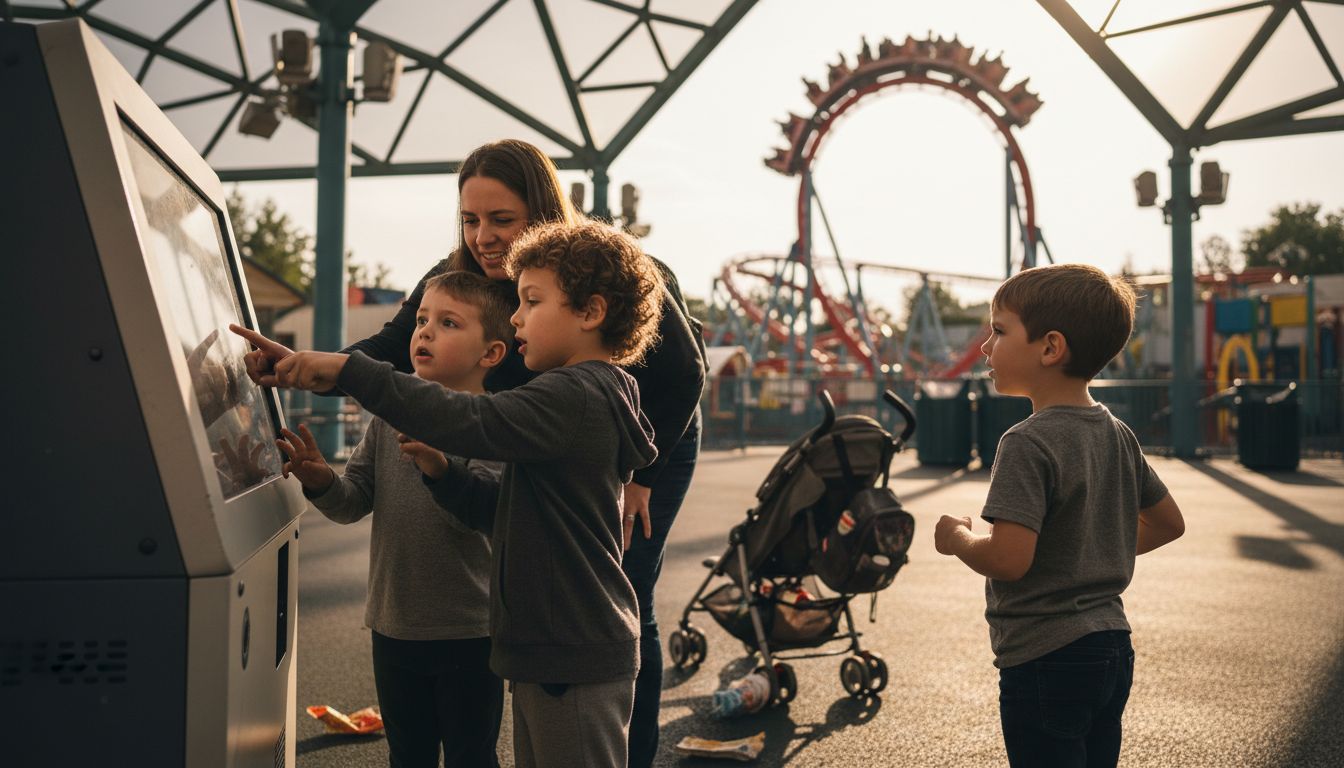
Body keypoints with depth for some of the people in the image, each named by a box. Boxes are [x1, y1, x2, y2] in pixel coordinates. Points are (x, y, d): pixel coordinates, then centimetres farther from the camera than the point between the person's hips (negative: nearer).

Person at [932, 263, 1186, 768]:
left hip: (1045, 661, -8)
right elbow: (1168, 524, 17)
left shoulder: (1027, 444, -20)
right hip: (1112, 648, 8)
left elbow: (1008, 558, -27)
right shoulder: (1118, 435, 6)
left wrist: (957, 538, -8)